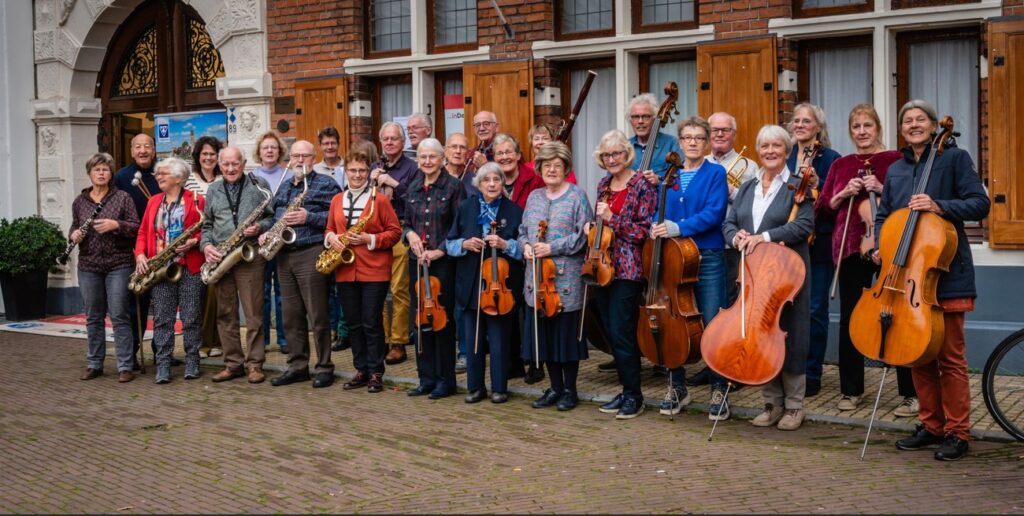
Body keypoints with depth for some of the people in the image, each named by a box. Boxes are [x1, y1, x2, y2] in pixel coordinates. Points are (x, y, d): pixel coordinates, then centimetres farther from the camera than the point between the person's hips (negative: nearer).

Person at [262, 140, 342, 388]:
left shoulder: (326, 184, -1)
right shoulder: (283, 189, 21)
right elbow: (275, 217, 28)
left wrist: (309, 217, -19)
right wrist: (266, 233, 9)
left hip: (310, 254, -7)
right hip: (284, 256, 7)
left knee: (317, 315, -5)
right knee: (291, 316, 9)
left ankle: (324, 368, 3)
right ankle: (297, 367, 17)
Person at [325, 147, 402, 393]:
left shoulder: (380, 199, -4)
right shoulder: (337, 200, 11)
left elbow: (395, 232, -5)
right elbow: (330, 229, 19)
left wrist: (370, 240, -17)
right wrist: (330, 238, -4)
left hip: (374, 271, -5)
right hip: (345, 271, 5)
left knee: (372, 323, -1)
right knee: (354, 324, 10)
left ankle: (376, 373, 8)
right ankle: (361, 370, 20)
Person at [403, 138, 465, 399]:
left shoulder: (453, 186, -5)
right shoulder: (413, 188, 11)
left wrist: (440, 250, -16)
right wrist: (410, 234, -3)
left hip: (443, 261, -5)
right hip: (417, 261, 5)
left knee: (442, 318, -2)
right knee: (421, 317, 8)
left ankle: (445, 380, 8)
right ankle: (426, 378, 17)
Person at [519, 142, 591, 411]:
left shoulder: (576, 195, -1)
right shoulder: (534, 197, 15)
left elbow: (583, 235, -8)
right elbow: (523, 231, 18)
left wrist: (553, 248, -15)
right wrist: (526, 246, -3)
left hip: (566, 278, -5)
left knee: (567, 333, 1)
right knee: (544, 334, 8)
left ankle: (570, 390, 13)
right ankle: (555, 387, 21)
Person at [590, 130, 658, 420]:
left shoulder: (642, 185, -7)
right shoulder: (603, 185, 14)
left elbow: (645, 231, -12)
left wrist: (612, 219, -17)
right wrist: (591, 225, 4)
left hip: (627, 270, -7)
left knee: (621, 333, -9)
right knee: (610, 333, 10)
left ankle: (633, 396, 3)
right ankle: (626, 391, 21)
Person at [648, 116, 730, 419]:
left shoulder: (715, 173, -1)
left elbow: (713, 213, -14)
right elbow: (662, 212, 14)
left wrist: (678, 228, -23)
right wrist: (658, 228, -8)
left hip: (708, 257, -4)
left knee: (711, 324, -3)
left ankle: (718, 390, 10)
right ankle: (678, 388, 22)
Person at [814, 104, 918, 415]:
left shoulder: (896, 160, 3)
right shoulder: (840, 165, 13)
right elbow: (821, 213, 9)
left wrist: (883, 190, -17)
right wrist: (843, 194, -7)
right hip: (851, 250, 4)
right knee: (850, 318, 7)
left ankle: (911, 393, 5)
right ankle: (851, 390, 19)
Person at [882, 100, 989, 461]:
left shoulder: (954, 157, -1)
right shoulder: (895, 170, 15)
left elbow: (979, 203, -9)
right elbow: (883, 216, 20)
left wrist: (940, 207, -23)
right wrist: (879, 247, 3)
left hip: (945, 272, -5)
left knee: (950, 355, -2)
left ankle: (957, 433, 6)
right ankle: (931, 426, 20)